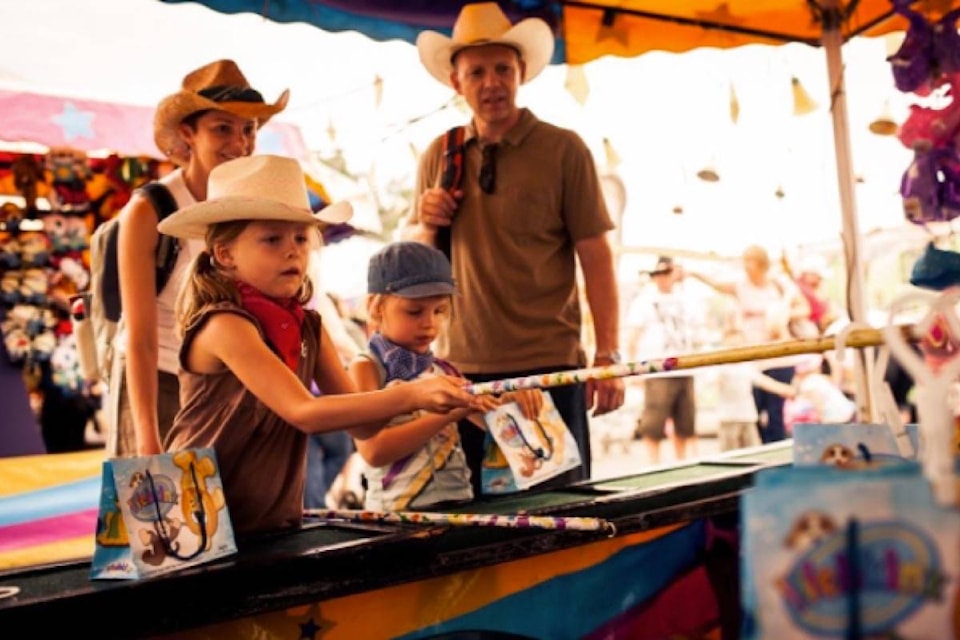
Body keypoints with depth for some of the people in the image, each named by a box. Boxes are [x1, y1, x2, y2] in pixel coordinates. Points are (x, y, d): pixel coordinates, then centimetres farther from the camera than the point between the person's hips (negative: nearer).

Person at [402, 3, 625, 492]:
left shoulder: (563, 150, -3)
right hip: (461, 368, 4)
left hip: (549, 368, -3)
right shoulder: (439, 156, 8)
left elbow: (596, 256, -6)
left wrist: (608, 356, -12)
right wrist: (425, 226, -5)